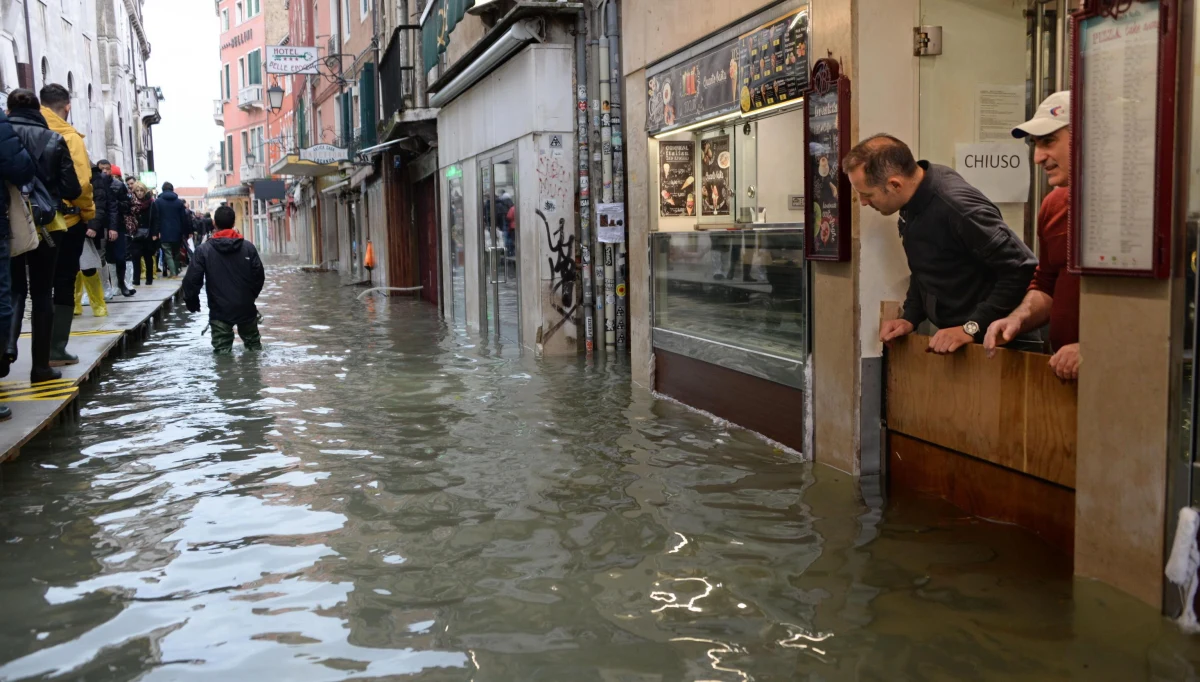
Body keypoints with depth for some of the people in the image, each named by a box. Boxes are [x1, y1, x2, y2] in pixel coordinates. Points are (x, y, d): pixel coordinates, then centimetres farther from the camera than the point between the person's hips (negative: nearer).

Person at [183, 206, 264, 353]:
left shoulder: (204, 250, -6)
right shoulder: (248, 247, -2)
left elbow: (192, 279, -9)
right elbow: (259, 276, 0)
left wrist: (191, 301, 7)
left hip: (219, 310, -2)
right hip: (246, 308, 2)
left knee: (222, 350, 3)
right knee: (253, 344, 20)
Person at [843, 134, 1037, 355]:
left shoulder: (957, 207, -27)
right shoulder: (913, 200, -1)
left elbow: (1023, 270, -26)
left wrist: (972, 327, -25)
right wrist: (910, 318, 1)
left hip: (985, 339, -7)